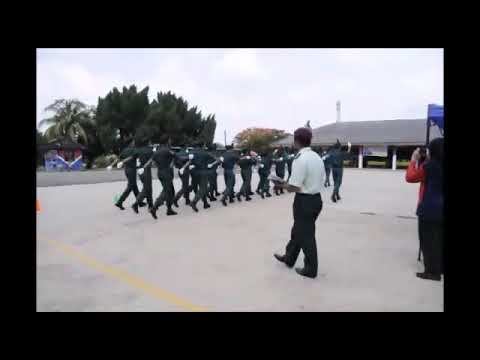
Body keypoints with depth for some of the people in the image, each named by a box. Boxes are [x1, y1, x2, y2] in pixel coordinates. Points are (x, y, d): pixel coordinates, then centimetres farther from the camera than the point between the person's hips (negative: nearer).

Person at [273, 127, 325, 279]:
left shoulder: (300, 159, -21)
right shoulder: (317, 157, 6)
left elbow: (294, 188, -23)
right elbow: (321, 181, 13)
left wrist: (282, 185, -3)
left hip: (304, 201, -9)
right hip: (316, 198, 9)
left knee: (305, 235, 7)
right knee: (298, 230, 22)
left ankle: (311, 269, 22)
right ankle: (289, 258, 39)